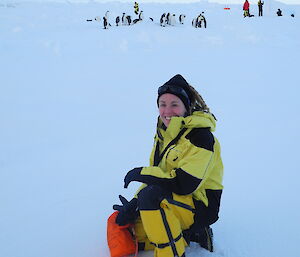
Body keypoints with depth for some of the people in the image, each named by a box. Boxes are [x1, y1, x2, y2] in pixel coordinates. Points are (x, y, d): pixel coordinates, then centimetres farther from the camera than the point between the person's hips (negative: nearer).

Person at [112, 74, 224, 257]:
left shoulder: (200, 135, -20)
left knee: (150, 196, -33)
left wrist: (141, 173, -20)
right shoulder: (164, 133, 7)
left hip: (201, 207, -9)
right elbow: (156, 175, 7)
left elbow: (185, 184, -28)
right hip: (172, 199, 9)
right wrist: (133, 206, -7)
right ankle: (191, 234, 10)